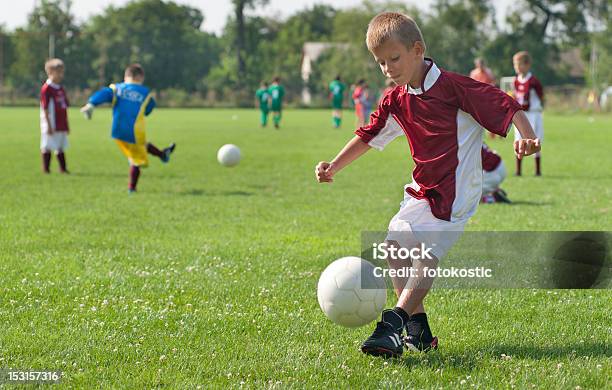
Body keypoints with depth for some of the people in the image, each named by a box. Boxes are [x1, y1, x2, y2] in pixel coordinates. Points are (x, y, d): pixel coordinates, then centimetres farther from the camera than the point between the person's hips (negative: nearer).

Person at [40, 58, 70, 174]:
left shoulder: (61, 89, 12)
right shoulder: (46, 88, -13)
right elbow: (45, 109, -15)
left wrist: (66, 125, 17)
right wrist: (49, 125, -18)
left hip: (62, 125, 8)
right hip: (51, 126, -8)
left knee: (61, 147, 12)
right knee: (47, 147, -2)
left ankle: (63, 168, 17)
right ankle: (46, 168, 4)